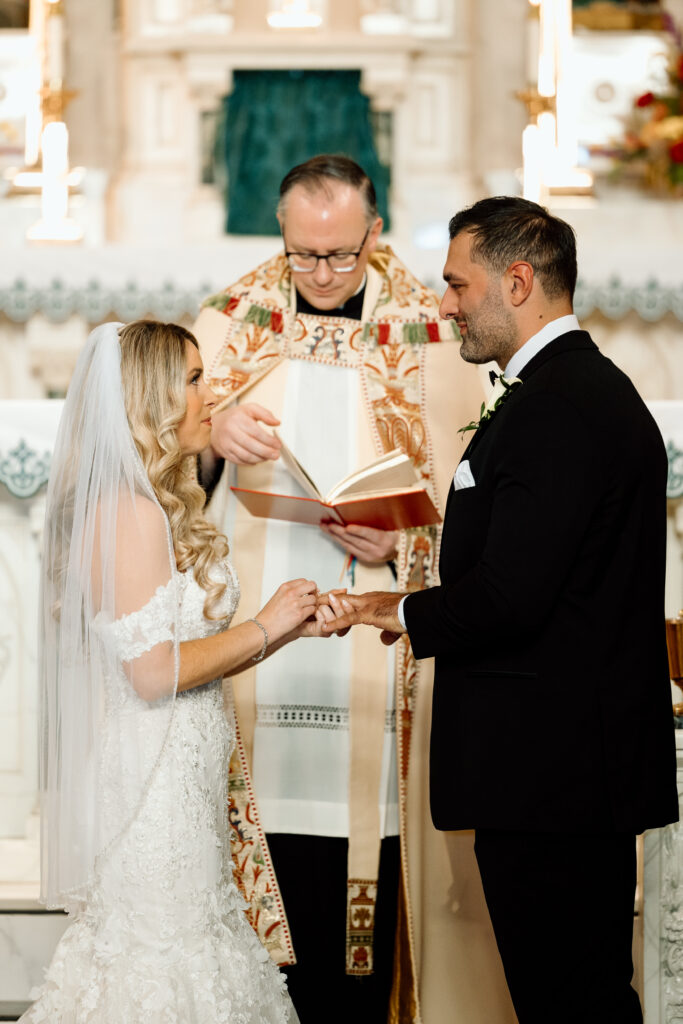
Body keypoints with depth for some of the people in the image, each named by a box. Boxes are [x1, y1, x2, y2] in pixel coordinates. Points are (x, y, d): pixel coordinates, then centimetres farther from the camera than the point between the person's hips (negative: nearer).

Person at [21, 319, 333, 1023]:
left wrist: (289, 626, 7)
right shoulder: (128, 514, -17)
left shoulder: (164, 508, 13)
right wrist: (264, 628, -11)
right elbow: (155, 673, -21)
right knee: (159, 958, -3)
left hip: (178, 774, 10)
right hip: (152, 778, -10)